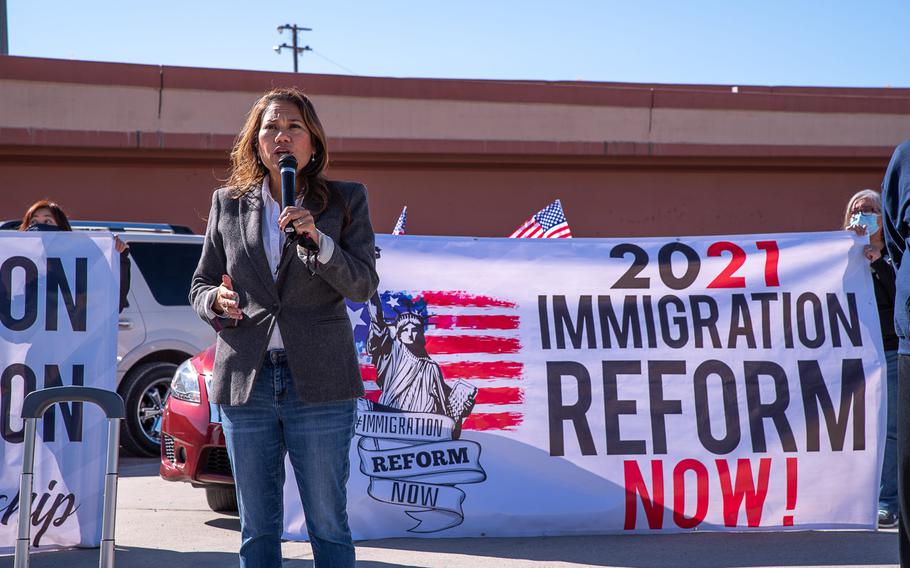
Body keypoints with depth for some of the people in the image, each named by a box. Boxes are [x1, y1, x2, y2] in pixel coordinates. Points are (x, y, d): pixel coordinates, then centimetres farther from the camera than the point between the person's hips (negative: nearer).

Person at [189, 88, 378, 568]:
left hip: (319, 381, -2)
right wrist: (216, 303, -8)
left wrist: (317, 240, -19)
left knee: (327, 523, 2)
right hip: (246, 381, 2)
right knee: (256, 528, 8)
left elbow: (363, 285, -4)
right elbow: (200, 285, 15)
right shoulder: (228, 204, 11)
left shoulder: (345, 201, 5)